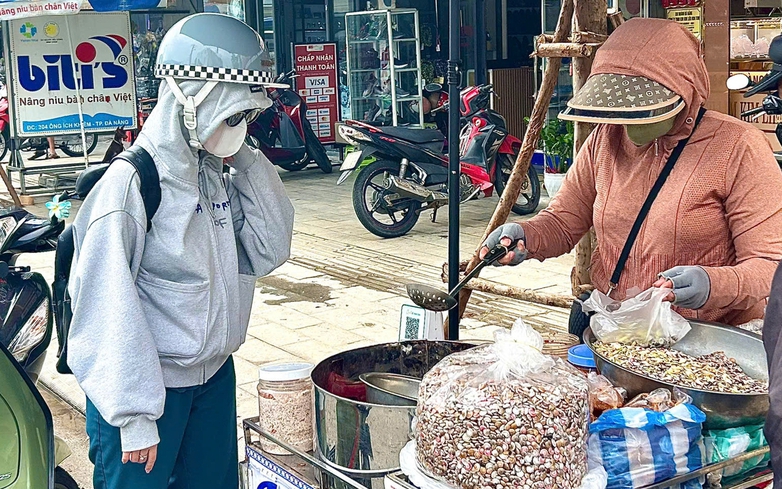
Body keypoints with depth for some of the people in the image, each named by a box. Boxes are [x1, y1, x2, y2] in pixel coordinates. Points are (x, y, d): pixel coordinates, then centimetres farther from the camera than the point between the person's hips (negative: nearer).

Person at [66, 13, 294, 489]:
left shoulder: (216, 174, 4)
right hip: (148, 386, -7)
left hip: (216, 377, 7)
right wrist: (134, 416, -18)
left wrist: (251, 163, -6)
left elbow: (268, 251, 1)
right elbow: (109, 311, -20)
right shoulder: (130, 182, -19)